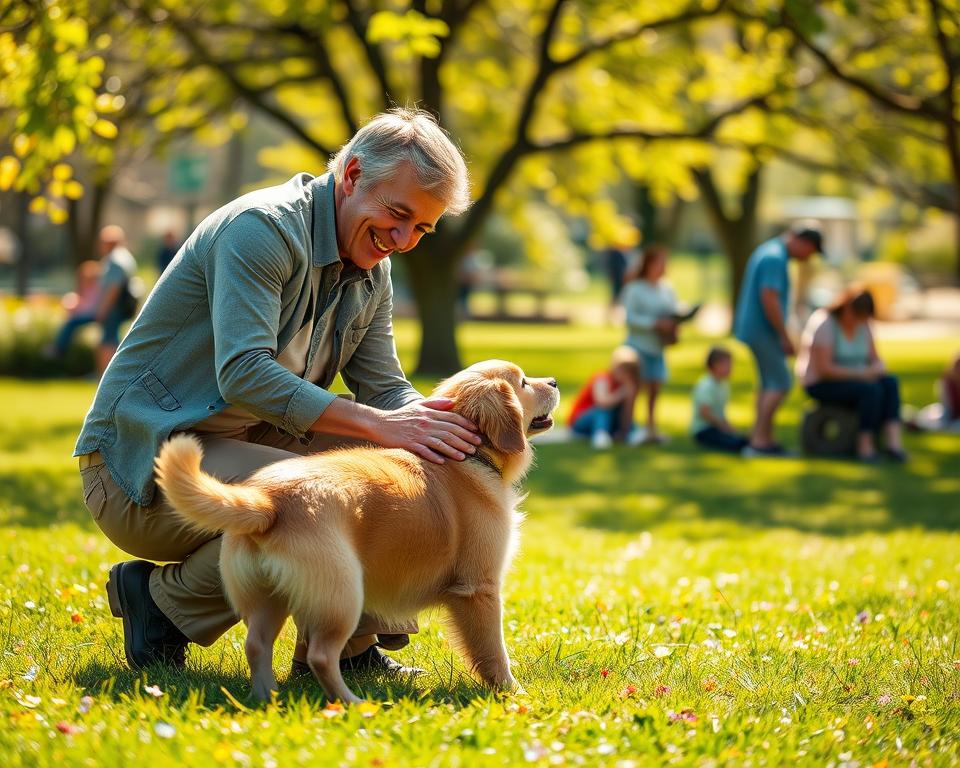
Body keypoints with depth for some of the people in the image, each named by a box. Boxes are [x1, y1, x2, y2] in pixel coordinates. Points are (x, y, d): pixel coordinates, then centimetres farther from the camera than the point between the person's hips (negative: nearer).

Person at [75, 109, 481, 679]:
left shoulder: (371, 271, 10)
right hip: (141, 468, -9)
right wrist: (378, 424, -34)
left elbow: (385, 389, 7)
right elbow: (244, 375, -30)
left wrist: (436, 422, -16)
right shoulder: (262, 229, -19)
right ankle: (164, 600, -9)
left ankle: (346, 646, 5)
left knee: (403, 462, -3)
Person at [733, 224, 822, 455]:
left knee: (769, 383, 14)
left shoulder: (769, 251, 15)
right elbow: (769, 299, -26)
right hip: (762, 330, -11)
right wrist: (785, 337, -20)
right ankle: (760, 439, -9)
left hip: (756, 329, 11)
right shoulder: (775, 258, -18)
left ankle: (764, 438, 16)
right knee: (781, 384, -9)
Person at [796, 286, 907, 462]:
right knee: (872, 390, -32)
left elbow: (876, 362, 5)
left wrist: (876, 371, -20)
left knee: (890, 382, -21)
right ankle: (865, 445, -20)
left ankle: (893, 441, -30)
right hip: (823, 385, -7)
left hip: (852, 382, 7)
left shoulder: (862, 326, 3)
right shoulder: (825, 325, -21)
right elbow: (824, 369, -25)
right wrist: (860, 374, -26)